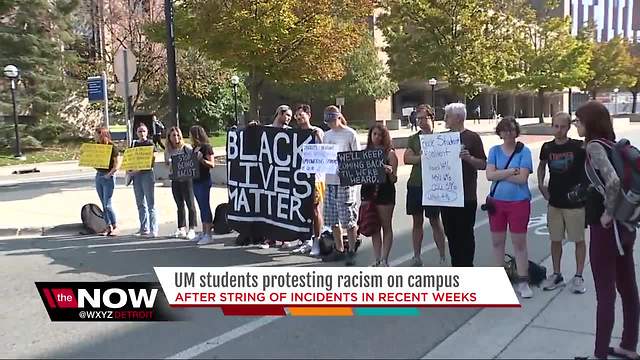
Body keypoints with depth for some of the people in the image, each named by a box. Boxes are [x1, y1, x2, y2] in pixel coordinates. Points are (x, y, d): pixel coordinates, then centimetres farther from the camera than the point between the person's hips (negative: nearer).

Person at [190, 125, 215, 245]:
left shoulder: (206, 147, -9)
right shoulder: (195, 149, 15)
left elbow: (212, 164, -15)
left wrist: (202, 160, -30)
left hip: (204, 180, -9)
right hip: (196, 180, 9)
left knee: (205, 206, -7)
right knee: (201, 207, 12)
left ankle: (208, 235, -5)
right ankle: (204, 232, 18)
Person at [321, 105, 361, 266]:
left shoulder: (350, 134, -3)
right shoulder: (327, 135, 15)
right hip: (330, 181, 6)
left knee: (349, 219, -3)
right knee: (332, 220, 11)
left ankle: (351, 252, 8)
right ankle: (339, 250, 23)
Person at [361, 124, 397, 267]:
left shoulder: (390, 153, -1)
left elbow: (394, 179, -5)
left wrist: (389, 172, -25)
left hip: (385, 192, -4)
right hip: (368, 191, 4)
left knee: (386, 227, 3)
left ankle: (384, 260, 6)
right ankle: (377, 260, 14)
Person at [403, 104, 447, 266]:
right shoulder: (413, 139, 11)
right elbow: (407, 158, -2)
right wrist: (423, 157, -17)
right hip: (414, 184, 4)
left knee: (435, 221, 1)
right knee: (417, 221, 10)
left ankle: (443, 257, 12)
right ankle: (417, 256, 18)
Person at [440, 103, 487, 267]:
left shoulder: (472, 137, -5)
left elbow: (483, 164, -7)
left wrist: (469, 158, -25)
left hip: (466, 196, -6)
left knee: (465, 234, 2)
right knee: (451, 233, 11)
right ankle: (455, 267, 22)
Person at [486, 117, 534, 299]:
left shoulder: (524, 151, -5)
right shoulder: (494, 151, 4)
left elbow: (522, 178, -15)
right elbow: (489, 175, -8)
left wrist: (499, 174, -11)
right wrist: (510, 171, -15)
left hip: (519, 202, -3)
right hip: (496, 201, 3)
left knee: (519, 242, 3)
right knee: (497, 241, 11)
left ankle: (523, 281, 13)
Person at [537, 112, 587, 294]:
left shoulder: (579, 146, -10)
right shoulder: (547, 147, 2)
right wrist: (541, 184, 7)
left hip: (575, 202, -3)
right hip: (554, 202, 4)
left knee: (578, 240, 7)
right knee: (555, 240, 11)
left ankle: (578, 277, 19)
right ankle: (557, 275, 25)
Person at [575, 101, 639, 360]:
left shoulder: (594, 146, -16)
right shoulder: (614, 144, 9)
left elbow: (613, 181, -31)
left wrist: (608, 213, -17)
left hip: (605, 227, -9)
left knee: (605, 293, 0)